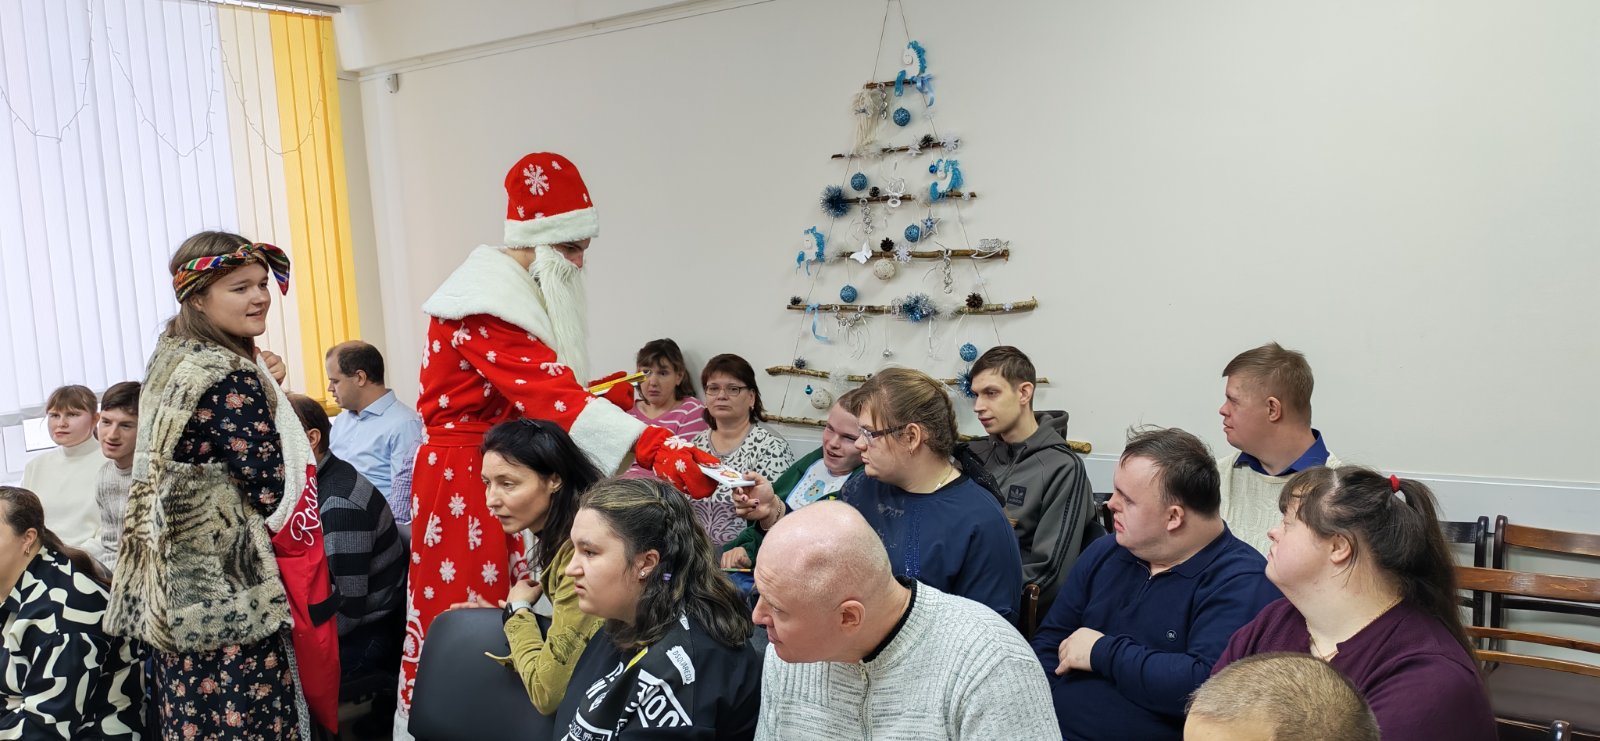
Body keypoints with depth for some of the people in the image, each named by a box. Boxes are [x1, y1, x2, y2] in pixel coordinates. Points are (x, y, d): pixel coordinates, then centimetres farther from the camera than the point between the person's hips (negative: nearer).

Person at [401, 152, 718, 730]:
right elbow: (546, 390, -33)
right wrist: (655, 447, -44)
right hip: (466, 480, -9)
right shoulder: (487, 303, -20)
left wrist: (597, 398, 1)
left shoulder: (523, 293, 13)